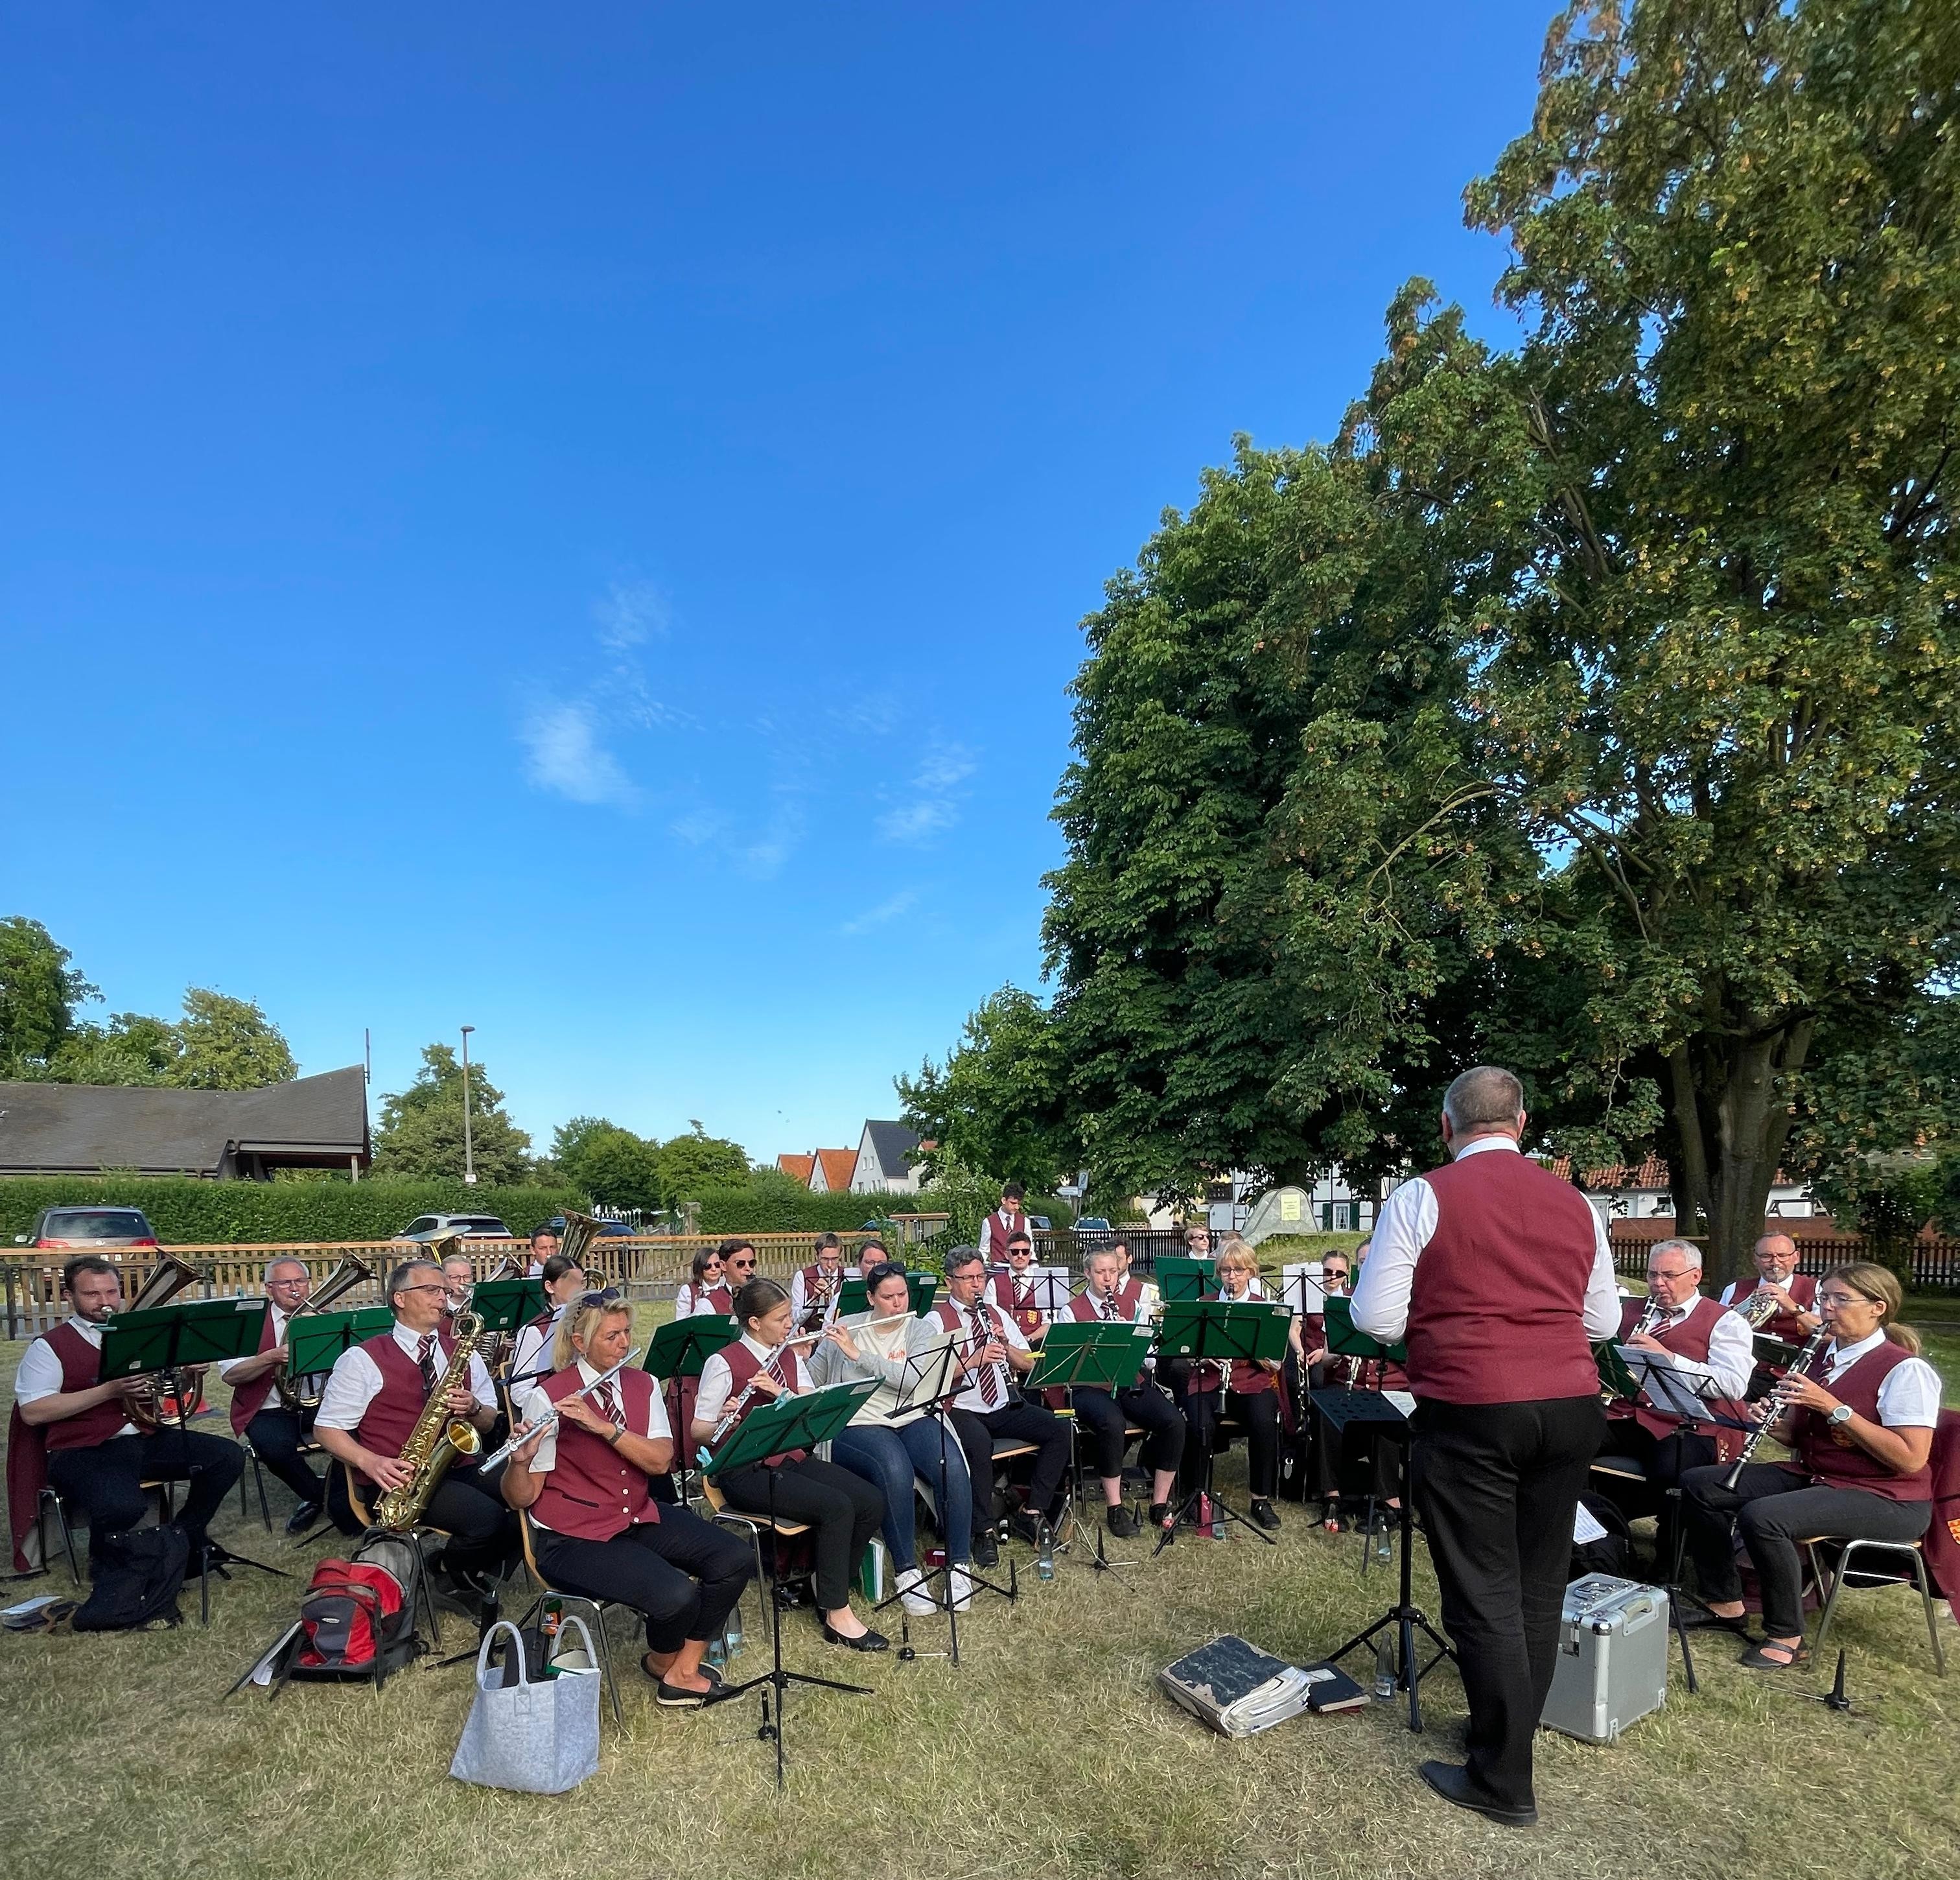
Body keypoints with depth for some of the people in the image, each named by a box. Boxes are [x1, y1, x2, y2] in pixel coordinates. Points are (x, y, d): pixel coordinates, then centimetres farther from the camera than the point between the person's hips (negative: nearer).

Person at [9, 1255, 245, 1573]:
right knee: (122, 1506, -35)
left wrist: (192, 1368, -2)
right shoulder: (49, 1347, -1)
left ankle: (187, 1535, 12)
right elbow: (32, 1413, -12)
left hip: (149, 1439, 6)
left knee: (228, 1456, -12)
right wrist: (110, 1390, -21)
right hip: (84, 1451, -6)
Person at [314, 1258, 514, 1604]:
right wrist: (370, 1462, -18)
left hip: (461, 1469, 5)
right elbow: (326, 1428, 0)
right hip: (400, 1479, -5)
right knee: (488, 1518, -29)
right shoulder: (363, 1359, 1)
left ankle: (479, 1570, 8)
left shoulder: (462, 1353, 15)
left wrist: (473, 1409, -8)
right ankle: (457, 1573, 5)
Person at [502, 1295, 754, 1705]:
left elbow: (660, 1462, -12)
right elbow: (521, 1498, -12)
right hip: (573, 1537, -6)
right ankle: (662, 1659, 10)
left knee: (735, 1560, -10)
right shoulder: (548, 1396, -14)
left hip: (640, 1517, 6)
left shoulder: (643, 1385, 1)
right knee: (675, 1596, -26)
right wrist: (520, 1460, -34)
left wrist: (603, 1426, -24)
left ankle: (683, 1669, 8)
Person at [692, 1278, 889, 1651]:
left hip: (793, 1458, 7)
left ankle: (830, 1584, 8)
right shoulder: (724, 1363, -9)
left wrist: (781, 1392, -18)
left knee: (872, 1503, -12)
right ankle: (837, 1616, -10)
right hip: (747, 1472, -7)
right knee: (837, 1507, -26)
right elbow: (698, 1431, -9)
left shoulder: (791, 1357, 10)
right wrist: (722, 1422, -31)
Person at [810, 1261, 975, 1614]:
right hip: (857, 1426, -1)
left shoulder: (923, 1329, 4)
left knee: (952, 1466, -27)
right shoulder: (844, 1330, 7)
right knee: (896, 1470, -33)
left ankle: (959, 1566, -11)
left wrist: (858, 1354, -18)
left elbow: (914, 1380, -14)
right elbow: (812, 1384, 8)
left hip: (913, 1419, 2)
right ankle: (907, 1573, -19)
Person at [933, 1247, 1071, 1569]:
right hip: (961, 1409, -5)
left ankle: (1033, 1515, -4)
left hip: (1004, 1407, 6)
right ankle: (984, 1533, -18)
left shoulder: (997, 1313, 14)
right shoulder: (937, 1320, -3)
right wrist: (974, 1360, -24)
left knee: (1058, 1430, -14)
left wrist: (1006, 1345, -8)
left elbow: (1028, 1364, 12)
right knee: (979, 1444, -36)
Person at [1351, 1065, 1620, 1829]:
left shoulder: (1423, 1197, -9)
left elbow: (1375, 1319, -9)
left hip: (1471, 1414, -5)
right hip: (1571, 1408, 6)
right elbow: (1603, 1320, 14)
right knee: (1539, 1586, 17)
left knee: (1483, 1594, 6)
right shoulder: (1575, 1203, 6)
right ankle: (1508, 1731, 32)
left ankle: (1504, 1780, 15)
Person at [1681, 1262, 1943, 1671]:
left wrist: (1834, 1407, -26)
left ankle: (1786, 1636, -11)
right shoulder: (1822, 1357, 9)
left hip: (1885, 1499, -8)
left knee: (1761, 1516, -32)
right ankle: (1725, 1602, 7)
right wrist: (1774, 1422, -8)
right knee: (1698, 1485, -4)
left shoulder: (1905, 1370, -15)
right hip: (1813, 1477, 8)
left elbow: (1910, 1459, -24)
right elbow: (1800, 1436, 15)